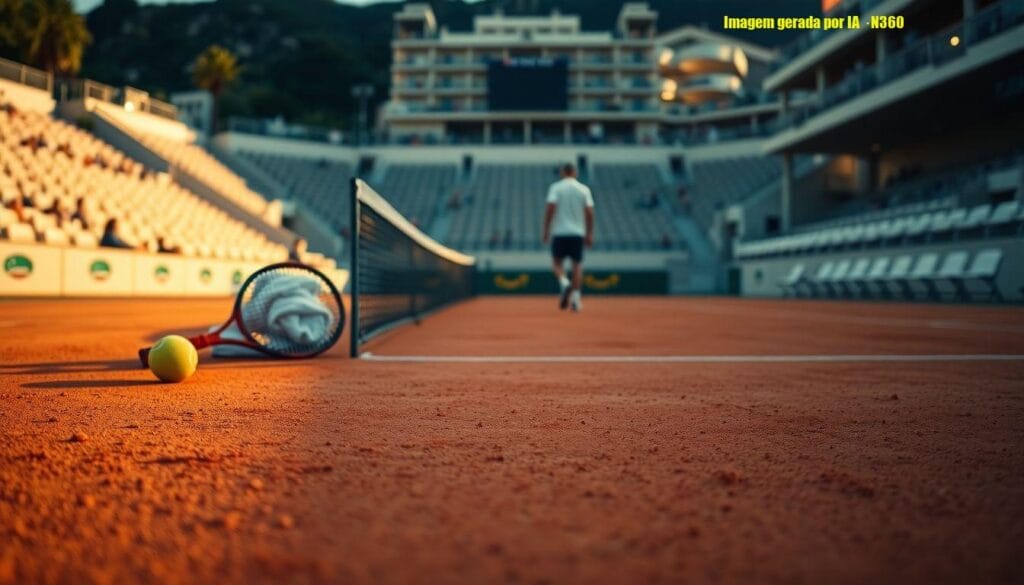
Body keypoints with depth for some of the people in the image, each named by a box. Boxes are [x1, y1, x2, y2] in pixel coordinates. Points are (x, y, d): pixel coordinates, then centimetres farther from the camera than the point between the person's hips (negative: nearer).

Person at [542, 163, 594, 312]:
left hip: (559, 232, -1)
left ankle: (564, 283, -18)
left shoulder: (555, 187, 1)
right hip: (578, 233, 1)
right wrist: (589, 234, 6)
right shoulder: (584, 189, 5)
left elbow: (550, 208, -9)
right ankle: (576, 297, 0)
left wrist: (546, 230, -5)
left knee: (557, 262, 10)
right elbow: (589, 212, 0)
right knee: (577, 264, 6)